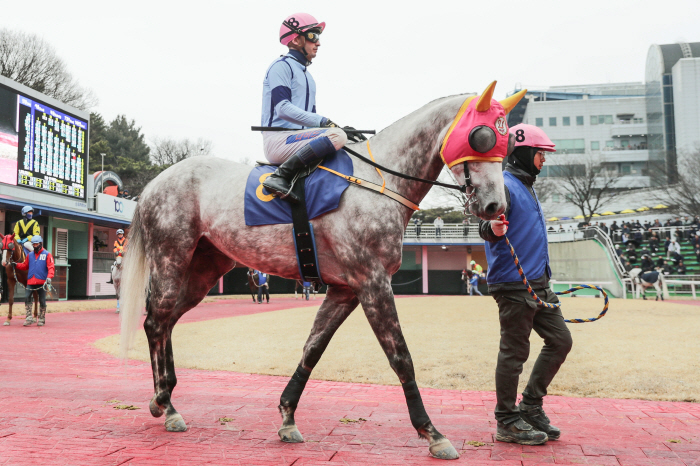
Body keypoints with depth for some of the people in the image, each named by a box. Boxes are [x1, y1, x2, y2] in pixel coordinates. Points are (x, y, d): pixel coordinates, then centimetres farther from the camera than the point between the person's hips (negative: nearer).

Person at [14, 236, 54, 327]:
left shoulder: (47, 254, 0)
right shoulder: (30, 255, 13)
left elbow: (51, 267, -9)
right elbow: (25, 265, 18)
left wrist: (49, 277, -24)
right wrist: (16, 265, 2)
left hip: (42, 282, -3)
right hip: (30, 282, 3)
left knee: (42, 301, 5)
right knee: (27, 298, -7)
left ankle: (41, 319, 15)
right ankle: (29, 318, 0)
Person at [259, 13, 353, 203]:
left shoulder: (306, 75, 26)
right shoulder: (282, 66, -3)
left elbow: (309, 117, 23)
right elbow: (282, 108, -18)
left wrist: (332, 126, 5)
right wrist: (322, 121, -24)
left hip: (296, 139, 9)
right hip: (278, 139, -9)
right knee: (337, 136, -28)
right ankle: (280, 177, -31)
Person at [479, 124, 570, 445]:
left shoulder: (526, 186, 20)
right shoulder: (505, 185, -10)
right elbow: (486, 224, -25)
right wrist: (492, 229, -48)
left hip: (538, 284, 10)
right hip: (513, 285, -10)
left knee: (560, 340, 12)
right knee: (514, 351, -3)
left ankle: (530, 407, 21)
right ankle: (507, 422, 9)